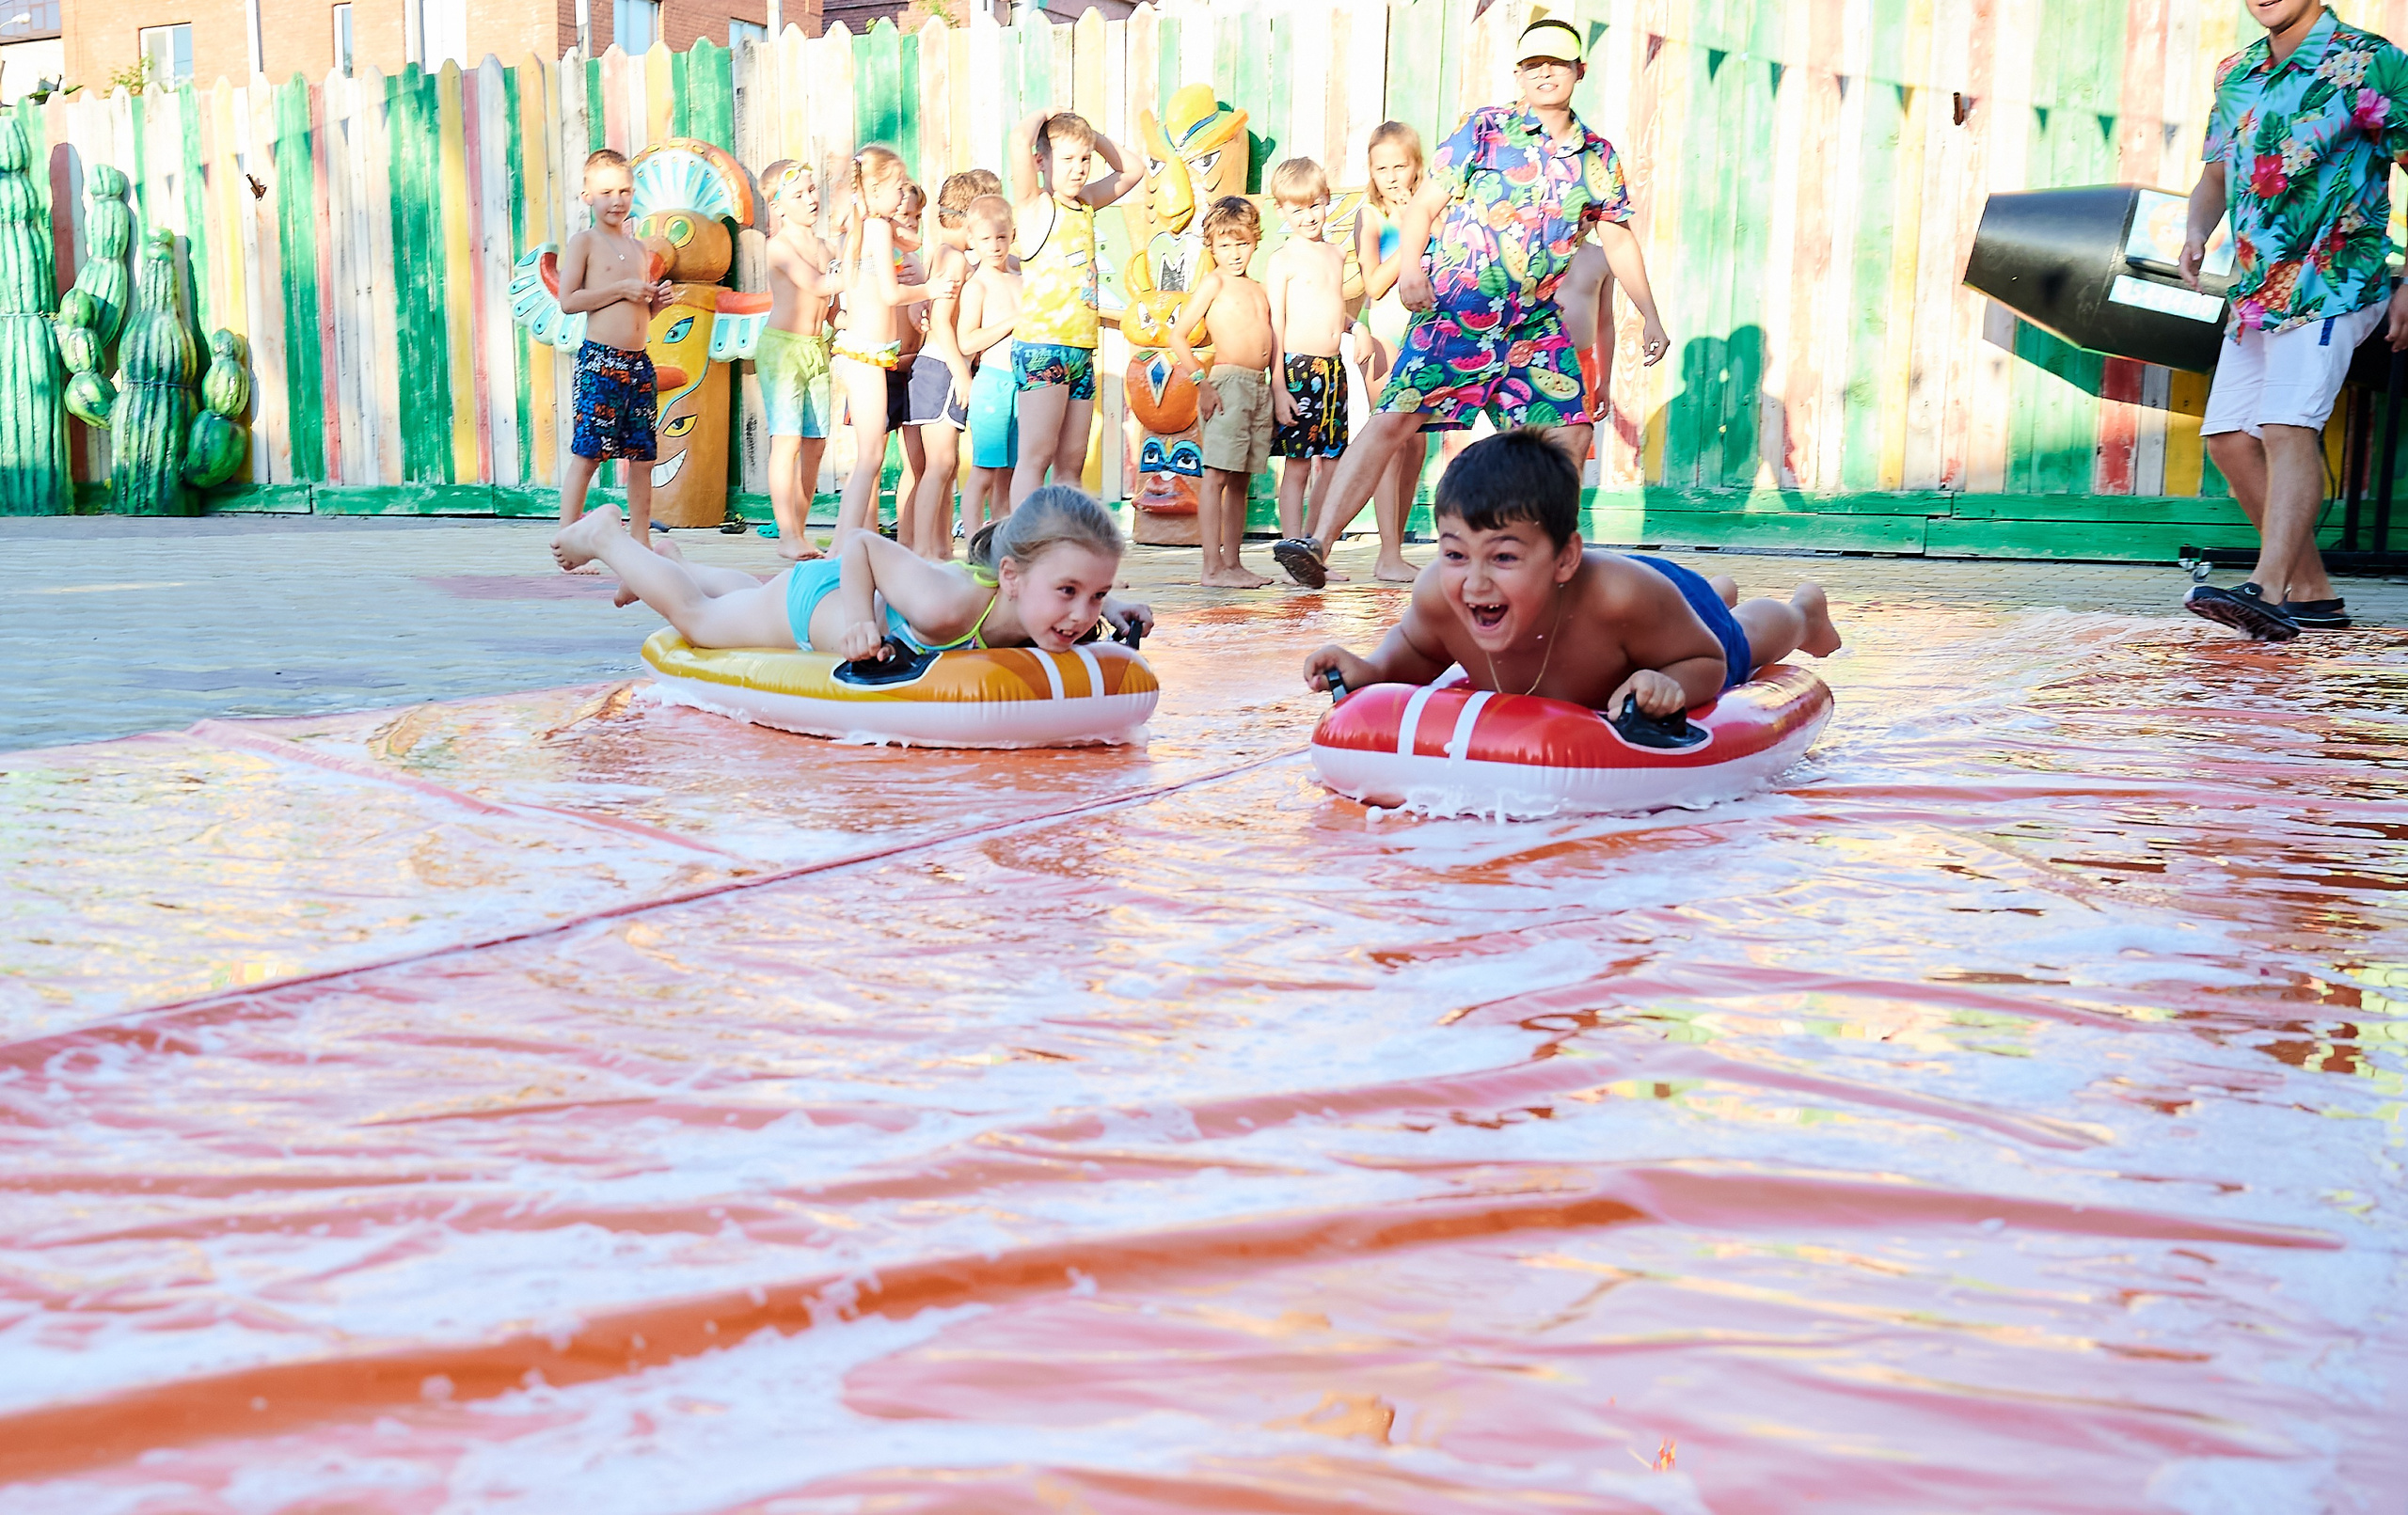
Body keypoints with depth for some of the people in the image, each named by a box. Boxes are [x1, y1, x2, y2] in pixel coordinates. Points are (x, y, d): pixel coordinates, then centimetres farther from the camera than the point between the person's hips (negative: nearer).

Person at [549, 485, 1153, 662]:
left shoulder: (1043, 599, -32)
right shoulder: (949, 604, -49)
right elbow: (858, 544, -33)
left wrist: (1110, 607, -20)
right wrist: (858, 618, -44)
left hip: (862, 594, 6)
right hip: (816, 599, -6)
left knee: (748, 591, 38)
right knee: (695, 616, 24)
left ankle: (667, 562, 67)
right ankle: (606, 537, 48)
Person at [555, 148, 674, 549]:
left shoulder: (640, 249, 18)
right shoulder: (583, 242, 0)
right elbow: (568, 302, -10)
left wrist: (656, 301, 5)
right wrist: (623, 289, -12)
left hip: (639, 363, 6)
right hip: (599, 361, -6)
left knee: (641, 456, 8)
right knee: (586, 454, -7)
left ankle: (642, 544, 15)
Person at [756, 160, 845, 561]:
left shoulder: (824, 247, 15)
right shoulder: (780, 245, -7)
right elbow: (817, 286, -20)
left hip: (817, 347, 7)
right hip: (782, 346, -7)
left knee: (815, 444, 4)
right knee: (787, 441, -10)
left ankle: (799, 531, 10)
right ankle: (787, 536, -10)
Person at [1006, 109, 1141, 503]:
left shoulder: (1086, 203, 16)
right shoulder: (1035, 205, -4)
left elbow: (1130, 171, 31)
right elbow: (1020, 139, -20)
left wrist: (1093, 135, 17)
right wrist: (1044, 116, 0)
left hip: (1082, 351, 7)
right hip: (1041, 345, -7)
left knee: (1071, 463, 7)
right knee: (1036, 456, -11)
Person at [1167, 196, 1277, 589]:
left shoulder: (1257, 290, 20)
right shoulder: (1213, 281, -1)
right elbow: (1177, 336, -7)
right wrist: (1202, 381, -15)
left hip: (1260, 386, 7)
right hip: (1228, 381, -7)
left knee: (1241, 481, 9)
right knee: (1216, 476, -9)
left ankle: (1232, 563, 14)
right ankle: (1212, 568, -11)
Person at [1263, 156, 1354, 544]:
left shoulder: (1336, 254, 16)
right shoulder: (1281, 260, -3)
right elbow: (1275, 326, -7)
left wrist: (1355, 326, 7)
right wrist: (1278, 387, -13)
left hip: (1333, 369, 6)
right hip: (1297, 369, -6)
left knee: (1331, 463, 7)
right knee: (1297, 466, -4)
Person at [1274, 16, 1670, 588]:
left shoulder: (1599, 156, 14)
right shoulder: (1484, 128, 2)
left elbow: (1618, 240, 21)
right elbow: (1425, 204, -1)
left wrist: (1650, 316, 19)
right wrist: (1412, 267, -17)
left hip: (1535, 323, 5)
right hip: (1456, 311, -4)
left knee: (1570, 432, 0)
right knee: (1396, 417, -14)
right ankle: (1317, 544, -16)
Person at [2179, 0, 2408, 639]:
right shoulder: (2236, 75, 14)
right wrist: (2197, 232, 0)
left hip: (2332, 284, -7)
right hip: (2255, 292, 8)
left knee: (2289, 426, -23)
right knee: (2228, 437, 4)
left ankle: (2267, 589, -34)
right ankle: (2312, 592, 14)